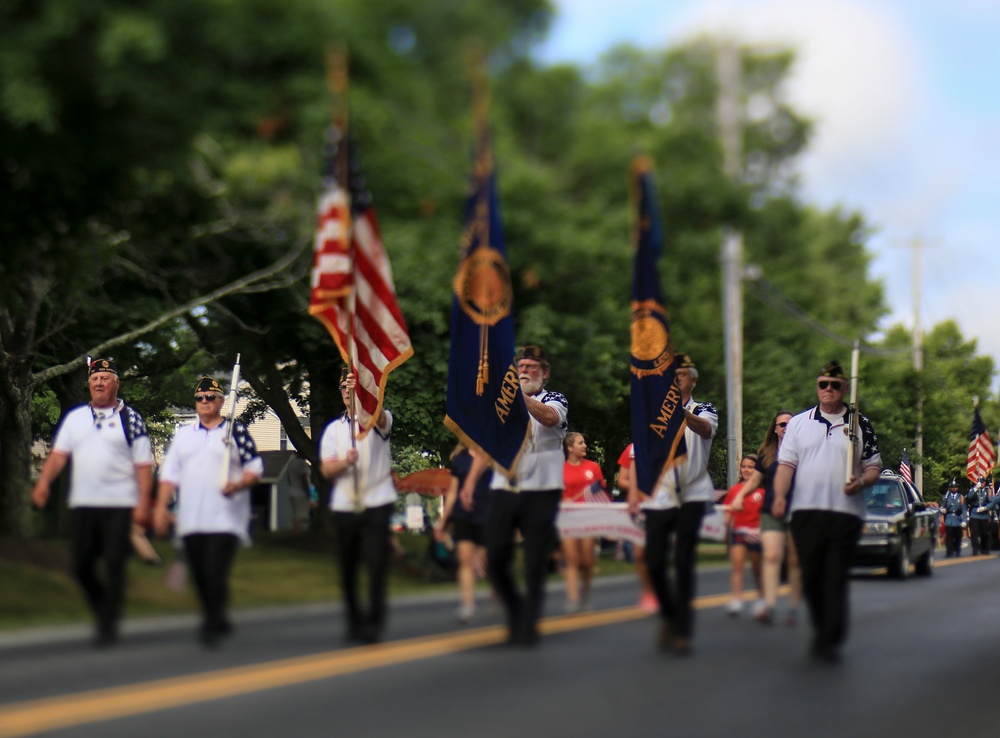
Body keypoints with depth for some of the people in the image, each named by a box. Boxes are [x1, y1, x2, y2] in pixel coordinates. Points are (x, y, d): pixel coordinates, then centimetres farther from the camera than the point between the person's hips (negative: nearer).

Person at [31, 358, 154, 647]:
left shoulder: (131, 418, 1)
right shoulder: (74, 417, 12)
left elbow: (143, 465, -2)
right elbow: (59, 453, 8)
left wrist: (143, 504, -10)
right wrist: (44, 482, -9)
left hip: (119, 505, -4)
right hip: (82, 504, 4)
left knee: (114, 566, -5)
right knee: (80, 565, 5)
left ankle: (108, 626, 3)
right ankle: (104, 610, 26)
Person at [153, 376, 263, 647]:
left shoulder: (236, 431, 3)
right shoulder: (183, 434, 15)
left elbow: (255, 467, 0)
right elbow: (170, 473, 13)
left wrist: (238, 485, -18)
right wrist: (161, 507, 5)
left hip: (225, 519, -5)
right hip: (190, 521, 5)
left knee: (215, 572, -15)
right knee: (199, 575, 6)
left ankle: (213, 625, -9)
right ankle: (218, 623, 20)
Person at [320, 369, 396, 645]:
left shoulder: (379, 420, 3)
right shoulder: (334, 428, 15)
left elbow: (378, 416, -24)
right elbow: (326, 469, 6)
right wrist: (344, 462, -17)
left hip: (377, 504, -4)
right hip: (344, 506, 4)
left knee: (377, 567, -12)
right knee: (347, 570, 7)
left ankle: (374, 624, -6)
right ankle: (354, 620, 22)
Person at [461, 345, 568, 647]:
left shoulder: (554, 399, 2)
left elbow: (549, 418, -23)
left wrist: (520, 395, -40)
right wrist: (470, 482, 5)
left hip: (541, 492, -4)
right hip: (504, 490, 4)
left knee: (535, 563, -2)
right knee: (495, 558, 1)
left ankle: (528, 627, 7)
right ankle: (515, 610, 24)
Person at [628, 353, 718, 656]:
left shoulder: (703, 410, 3)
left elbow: (706, 429, -22)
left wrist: (683, 413, -43)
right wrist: (634, 490, 2)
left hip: (692, 497, -3)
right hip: (658, 498, 3)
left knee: (683, 563, -8)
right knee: (654, 564, -1)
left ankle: (682, 629, -1)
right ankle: (669, 616, 22)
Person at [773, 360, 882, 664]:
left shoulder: (860, 424, 9)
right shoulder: (798, 423, 13)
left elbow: (874, 466, 10)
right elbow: (786, 463, 9)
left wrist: (861, 481, -12)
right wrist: (780, 496, -8)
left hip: (846, 511, -2)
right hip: (806, 511, 2)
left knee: (836, 578, -7)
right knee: (811, 576, 4)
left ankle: (830, 641, -7)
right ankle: (822, 632, 20)